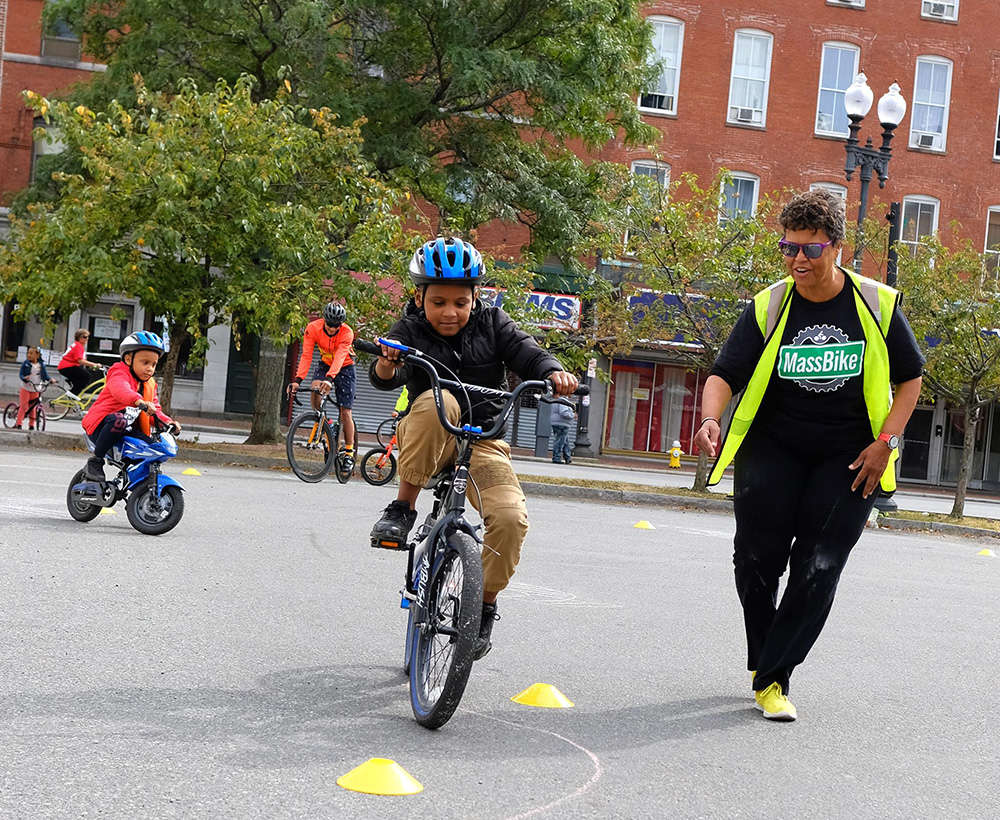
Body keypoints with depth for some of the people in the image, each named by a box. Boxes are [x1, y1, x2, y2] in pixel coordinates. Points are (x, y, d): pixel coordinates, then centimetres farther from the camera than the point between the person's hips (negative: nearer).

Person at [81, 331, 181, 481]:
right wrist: (139, 401, -53)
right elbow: (120, 390, -33)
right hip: (102, 425, -7)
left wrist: (168, 422, -6)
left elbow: (156, 411, 16)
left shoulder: (149, 385, 17)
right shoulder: (120, 374, -9)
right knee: (119, 420, -40)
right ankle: (96, 461, -23)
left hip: (128, 431, 7)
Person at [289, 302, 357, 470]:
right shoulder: (313, 328, -22)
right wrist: (297, 379, -40)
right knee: (315, 388, -31)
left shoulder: (347, 333, -29)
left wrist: (329, 379, -58)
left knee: (345, 412, -7)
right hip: (325, 364, 2)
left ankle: (349, 452, 5)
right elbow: (306, 355, -27)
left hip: (344, 368, -2)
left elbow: (339, 357, -42)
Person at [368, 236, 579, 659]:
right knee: (436, 401, -38)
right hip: (427, 441, -2)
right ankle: (403, 507, -23)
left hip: (482, 441, 2)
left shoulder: (491, 323, 0)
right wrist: (386, 365, -46)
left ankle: (485, 603, 2)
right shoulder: (409, 331, -6)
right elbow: (387, 377, -22)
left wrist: (554, 372, -33)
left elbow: (526, 353, -11)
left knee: (510, 517, -24)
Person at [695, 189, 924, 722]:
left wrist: (886, 442, -7)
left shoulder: (877, 305, -5)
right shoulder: (767, 308, -5)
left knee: (818, 567, -9)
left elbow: (909, 378, 4)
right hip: (773, 447, 1)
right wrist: (711, 419, -29)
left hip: (850, 457, -1)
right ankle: (765, 666, 18)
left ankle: (771, 678, 0)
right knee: (758, 558, -6)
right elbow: (725, 374, -8)